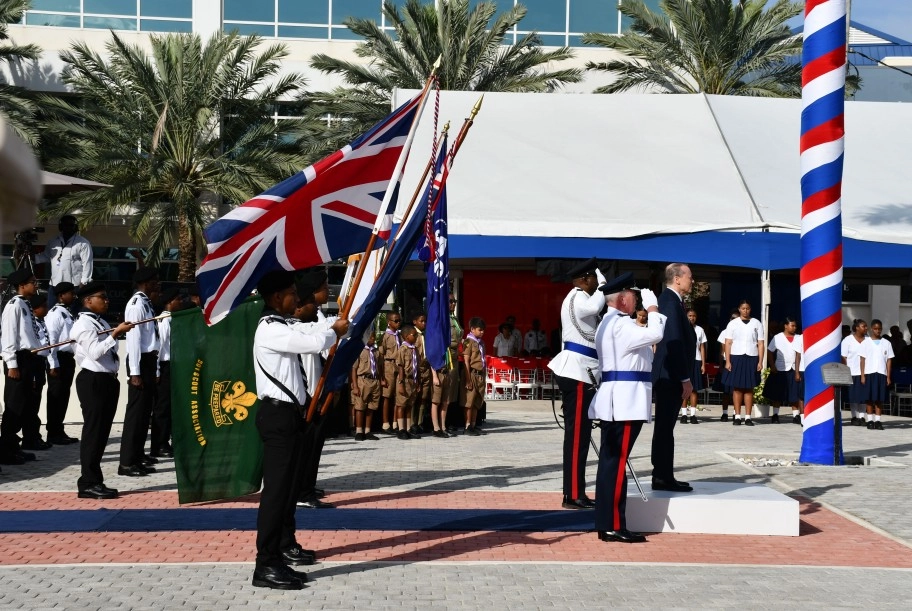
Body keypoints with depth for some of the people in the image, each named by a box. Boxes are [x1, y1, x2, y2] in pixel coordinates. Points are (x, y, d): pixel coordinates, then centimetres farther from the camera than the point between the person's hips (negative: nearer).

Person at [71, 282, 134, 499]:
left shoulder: (101, 322, 19)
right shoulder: (84, 323, -11)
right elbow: (95, 352, -23)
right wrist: (116, 333, -24)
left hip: (107, 380, 9)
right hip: (93, 381, -9)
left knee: (102, 432, 12)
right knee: (93, 432, -7)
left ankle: (95, 481, 18)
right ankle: (88, 484, -2)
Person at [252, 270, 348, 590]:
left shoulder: (280, 328, 18)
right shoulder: (270, 330, -16)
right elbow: (315, 342, -23)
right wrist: (335, 331, -6)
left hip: (288, 413, 11)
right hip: (278, 415, -11)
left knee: (290, 484, 20)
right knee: (276, 487, -13)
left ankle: (285, 545, 35)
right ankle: (266, 566, -13)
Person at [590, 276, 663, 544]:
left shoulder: (608, 323, 20)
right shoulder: (621, 324, -14)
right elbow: (654, 335, -23)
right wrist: (652, 309, -10)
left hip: (614, 400, 11)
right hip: (625, 402, -11)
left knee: (610, 461, 10)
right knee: (617, 463, -9)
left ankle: (605, 523, 14)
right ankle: (614, 526, -7)